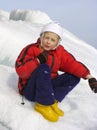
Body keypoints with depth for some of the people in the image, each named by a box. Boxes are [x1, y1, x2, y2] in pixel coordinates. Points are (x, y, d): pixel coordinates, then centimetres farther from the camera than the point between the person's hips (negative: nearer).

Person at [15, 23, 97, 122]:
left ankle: (52, 101, -18)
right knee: (44, 68, -32)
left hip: (47, 87, 5)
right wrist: (37, 61, -32)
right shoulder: (31, 49, -11)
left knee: (75, 76, -8)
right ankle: (44, 105, -26)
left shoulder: (59, 51, 1)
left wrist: (89, 77, -23)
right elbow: (20, 71, -20)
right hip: (30, 90, -5)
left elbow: (72, 64, -10)